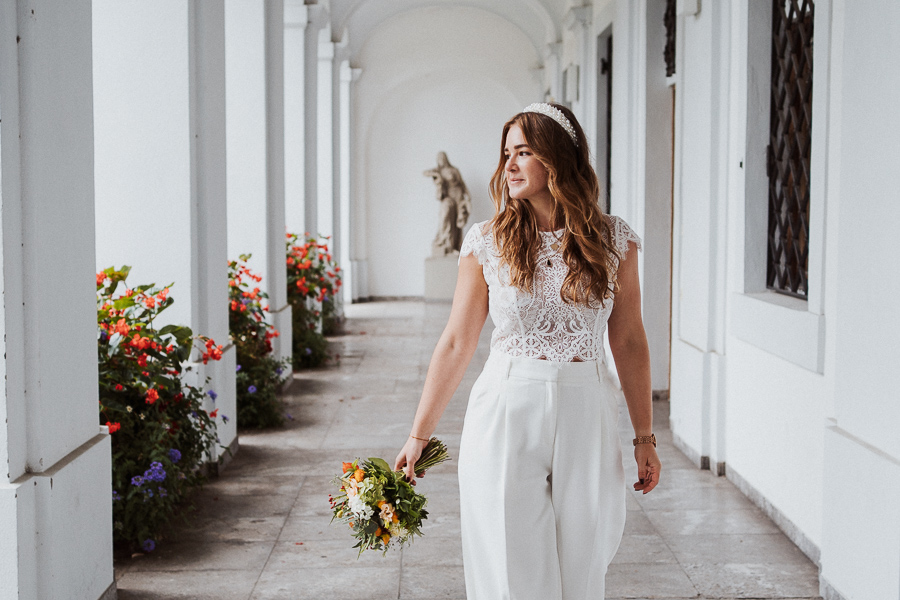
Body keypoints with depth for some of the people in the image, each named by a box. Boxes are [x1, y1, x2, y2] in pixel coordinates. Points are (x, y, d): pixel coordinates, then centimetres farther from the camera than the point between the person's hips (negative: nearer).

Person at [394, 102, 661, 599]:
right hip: (505, 415, -1)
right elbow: (456, 343, 3)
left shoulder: (613, 240, 1)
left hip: (586, 419, 1)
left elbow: (628, 340, 6)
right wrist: (419, 434, 4)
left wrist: (644, 436, 7)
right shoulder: (487, 242, -1)